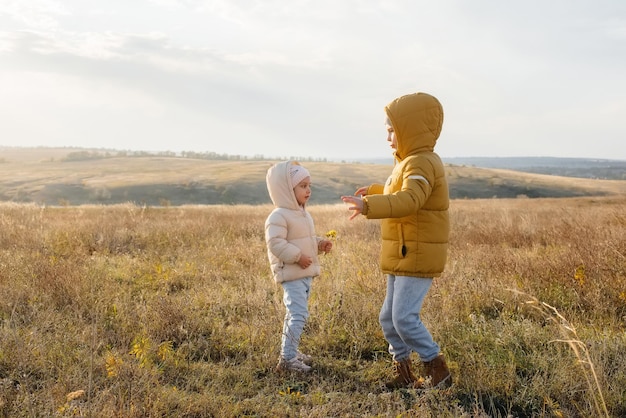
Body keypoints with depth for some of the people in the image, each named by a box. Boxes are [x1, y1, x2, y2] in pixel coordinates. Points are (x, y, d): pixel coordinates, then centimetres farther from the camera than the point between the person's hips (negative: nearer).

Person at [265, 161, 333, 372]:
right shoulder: (279, 216, -16)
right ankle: (287, 358, -9)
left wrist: (320, 244, 7)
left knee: (295, 313, 17)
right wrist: (297, 256, -24)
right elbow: (275, 243, -24)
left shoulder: (304, 214, 15)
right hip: (291, 274, -10)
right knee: (298, 314, -14)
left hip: (306, 274, 10)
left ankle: (290, 350, 29)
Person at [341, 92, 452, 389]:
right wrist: (374, 191, 36)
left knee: (405, 317, -11)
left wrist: (368, 206, -48)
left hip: (418, 256, -10)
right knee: (388, 318, 12)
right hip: (402, 257, 10)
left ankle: (438, 370, 6)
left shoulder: (421, 163, -19)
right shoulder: (410, 161, 15)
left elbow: (409, 200, -38)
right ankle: (403, 373, 25)